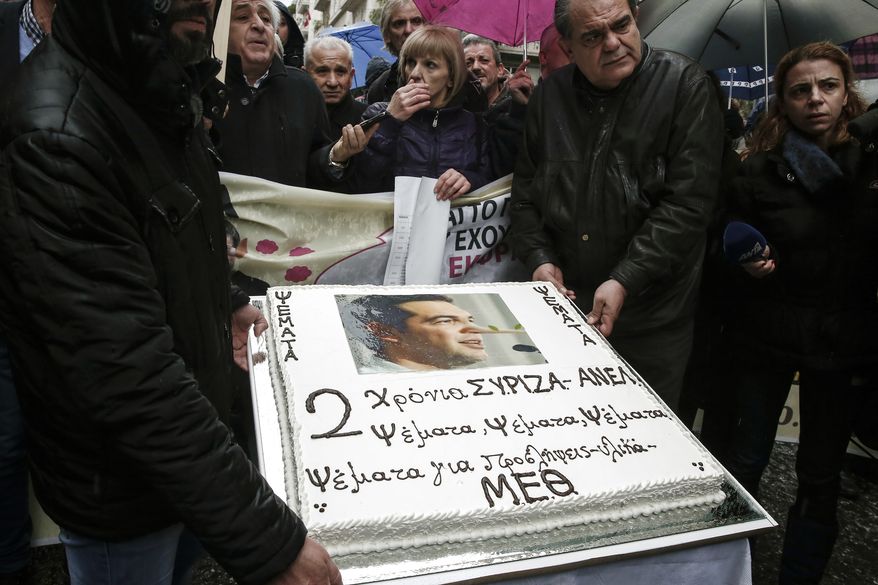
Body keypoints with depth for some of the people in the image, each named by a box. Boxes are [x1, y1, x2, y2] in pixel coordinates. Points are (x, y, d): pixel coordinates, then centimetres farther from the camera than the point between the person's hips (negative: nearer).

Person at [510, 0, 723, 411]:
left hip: (652, 319, -3)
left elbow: (688, 202, -15)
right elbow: (525, 188, 11)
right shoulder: (550, 95, 4)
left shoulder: (685, 85, -8)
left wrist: (625, 281, -21)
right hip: (565, 302, 4)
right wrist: (539, 258, -4)